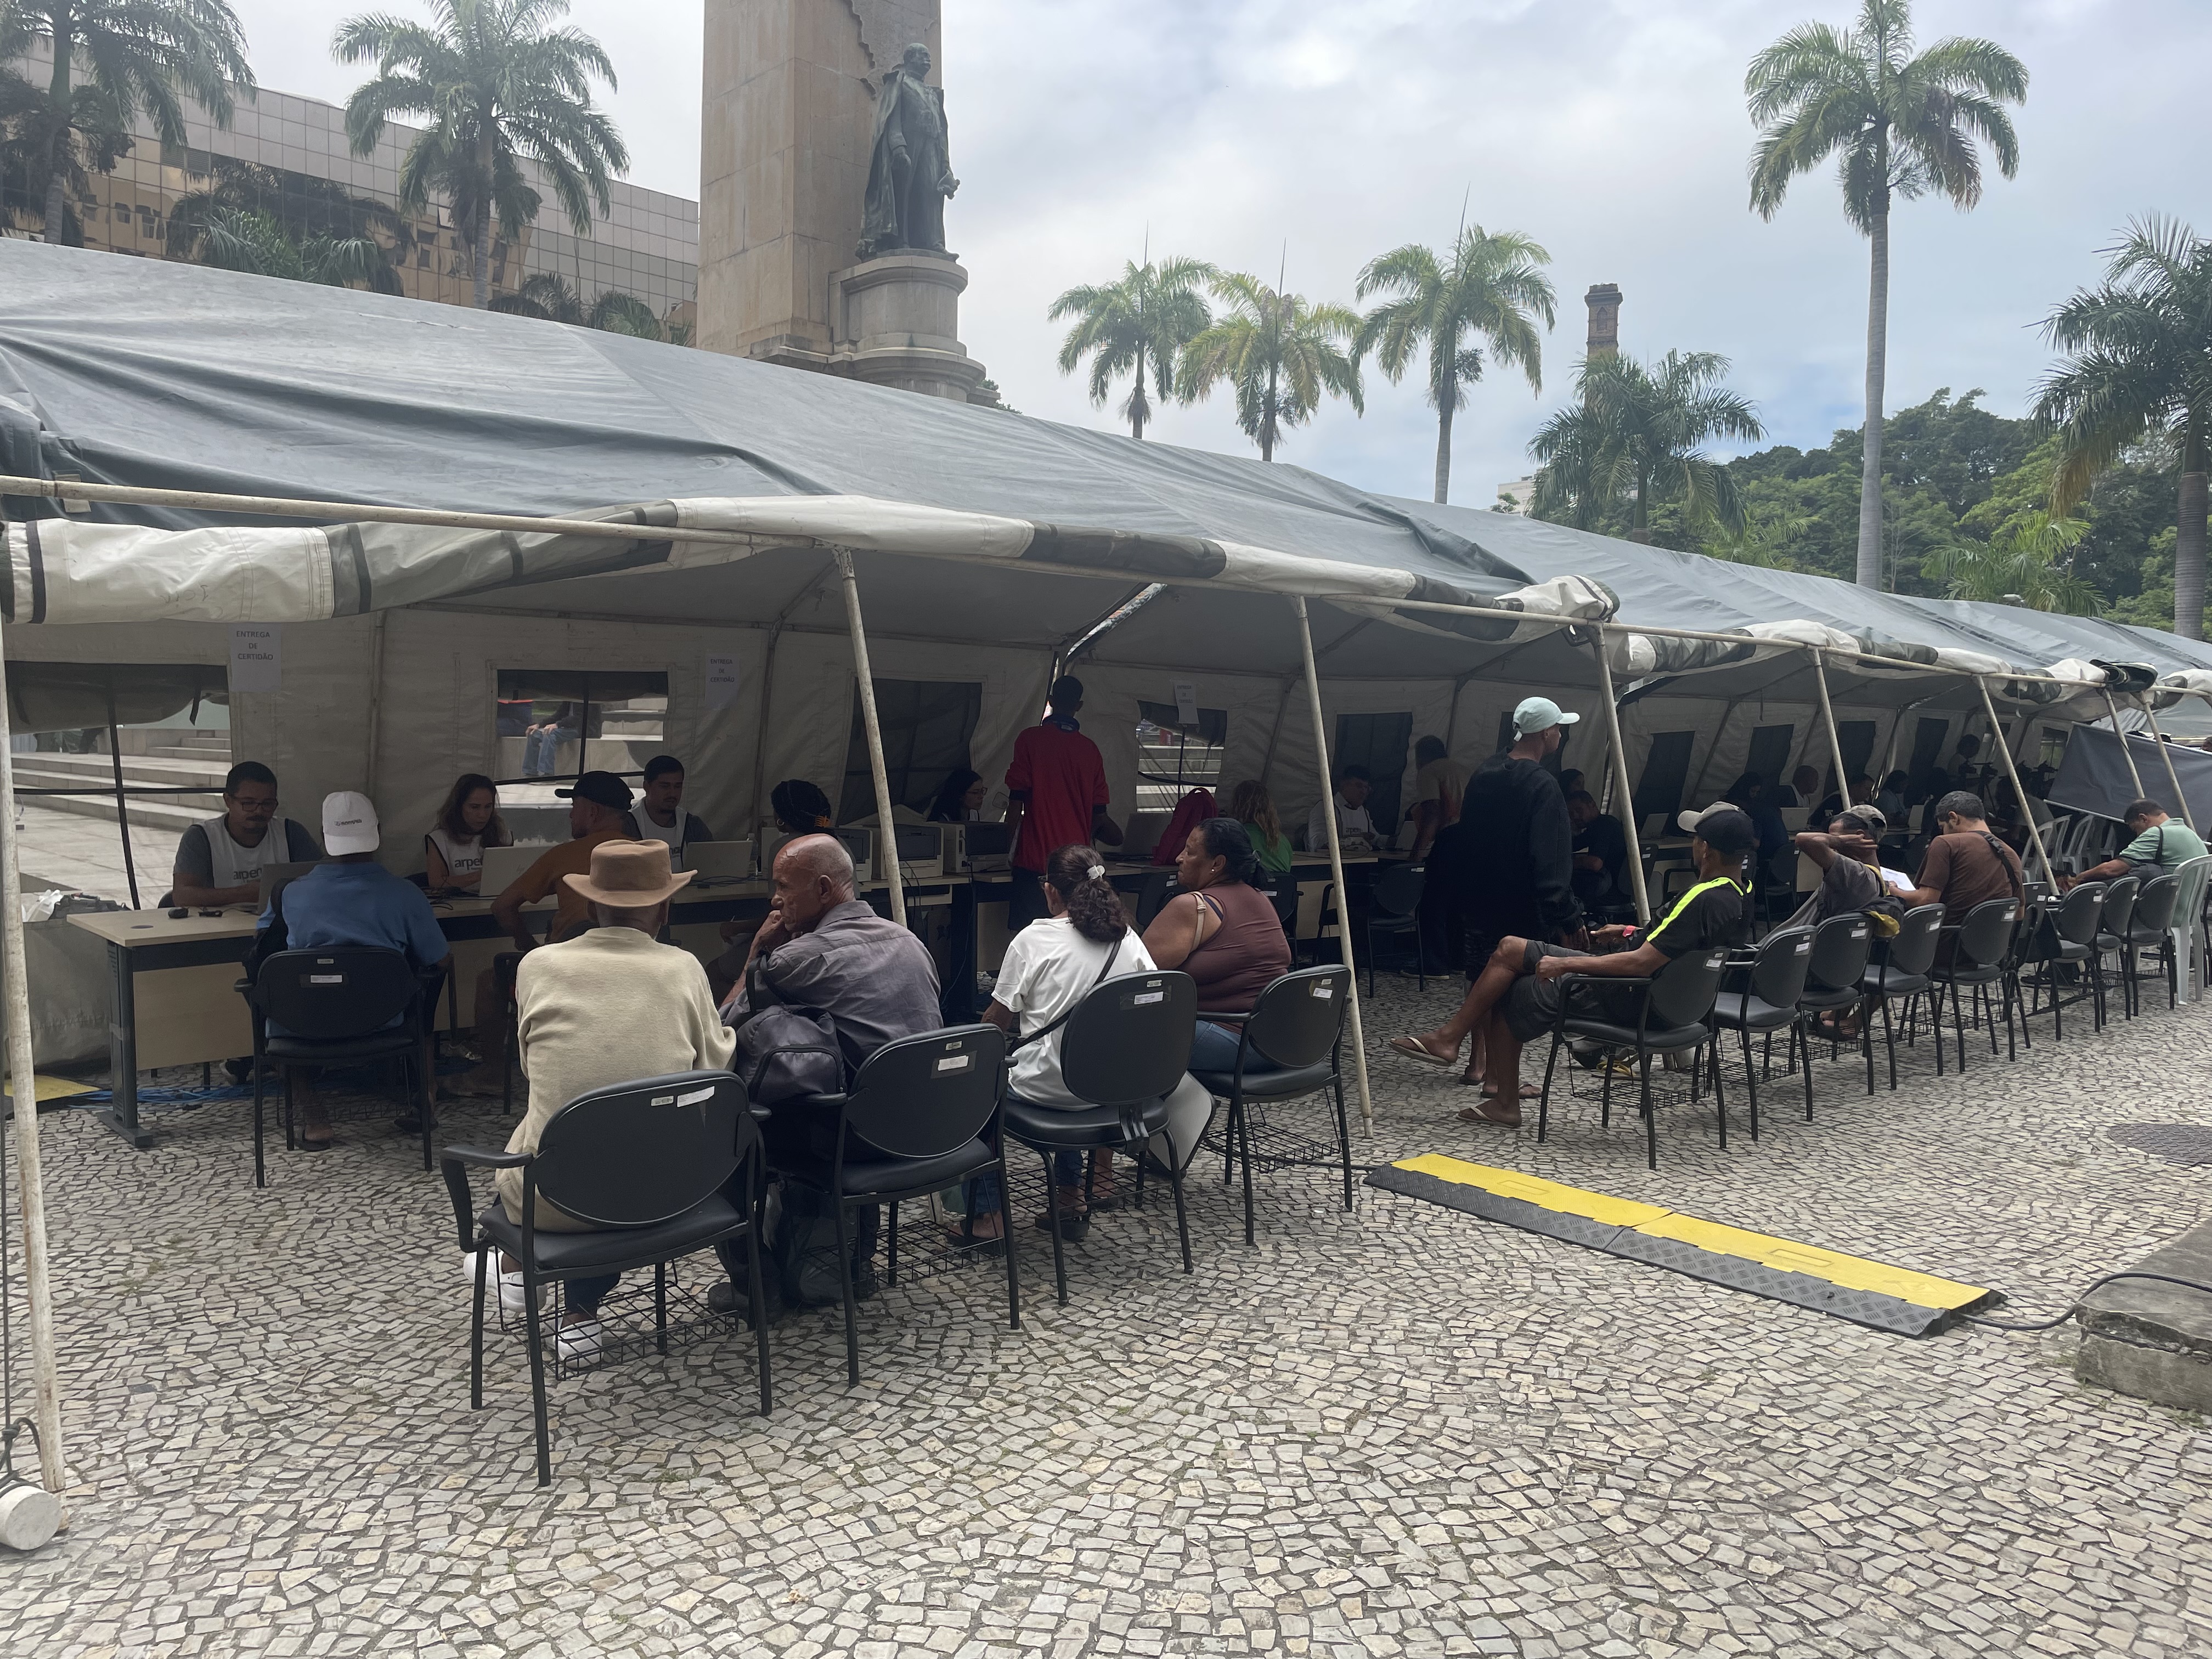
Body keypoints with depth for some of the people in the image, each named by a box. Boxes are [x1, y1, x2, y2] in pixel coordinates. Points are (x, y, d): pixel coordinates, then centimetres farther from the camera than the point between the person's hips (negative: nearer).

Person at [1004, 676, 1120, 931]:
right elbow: (1098, 813, 11)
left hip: (1035, 860, -4)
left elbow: (1016, 801, -6)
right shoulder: (1091, 749, 8)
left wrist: (1010, 849, 3)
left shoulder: (1030, 739, -2)